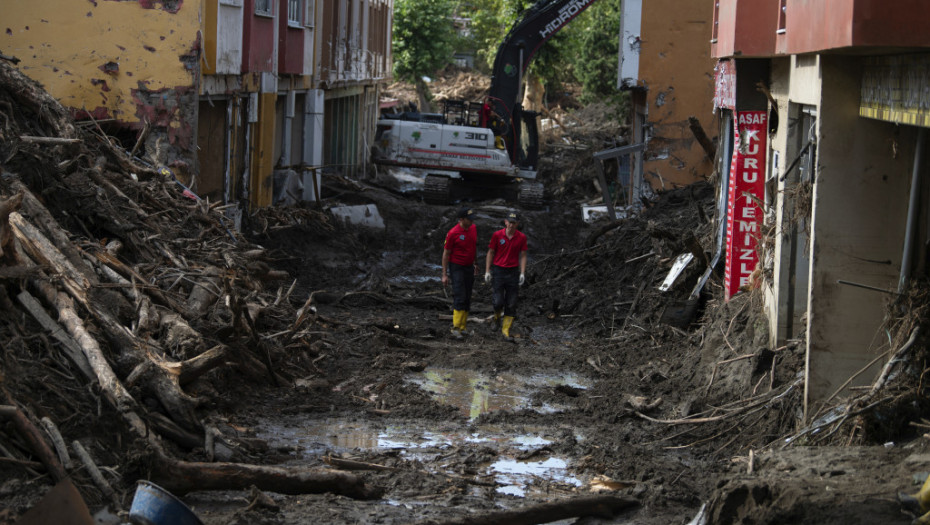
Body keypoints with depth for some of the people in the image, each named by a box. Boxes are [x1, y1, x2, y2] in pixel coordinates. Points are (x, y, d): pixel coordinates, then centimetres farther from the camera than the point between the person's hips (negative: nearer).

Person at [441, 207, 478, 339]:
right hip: (456, 268, -7)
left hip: (469, 267, 7)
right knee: (460, 298, -14)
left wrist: (475, 263, 23)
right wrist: (445, 275, -10)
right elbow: (446, 253, -10)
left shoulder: (473, 228, 3)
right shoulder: (453, 233, -16)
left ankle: (462, 328, 16)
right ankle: (455, 328, -12)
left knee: (467, 299, 9)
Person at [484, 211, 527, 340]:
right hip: (498, 271, -1)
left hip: (513, 272, 1)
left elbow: (523, 256, 4)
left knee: (511, 304, 0)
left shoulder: (521, 237, -1)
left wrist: (522, 273, -4)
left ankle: (506, 329, 8)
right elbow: (490, 253, 2)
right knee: (498, 301, -7)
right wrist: (487, 271, -2)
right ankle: (497, 316, 26)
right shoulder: (497, 235, -4)